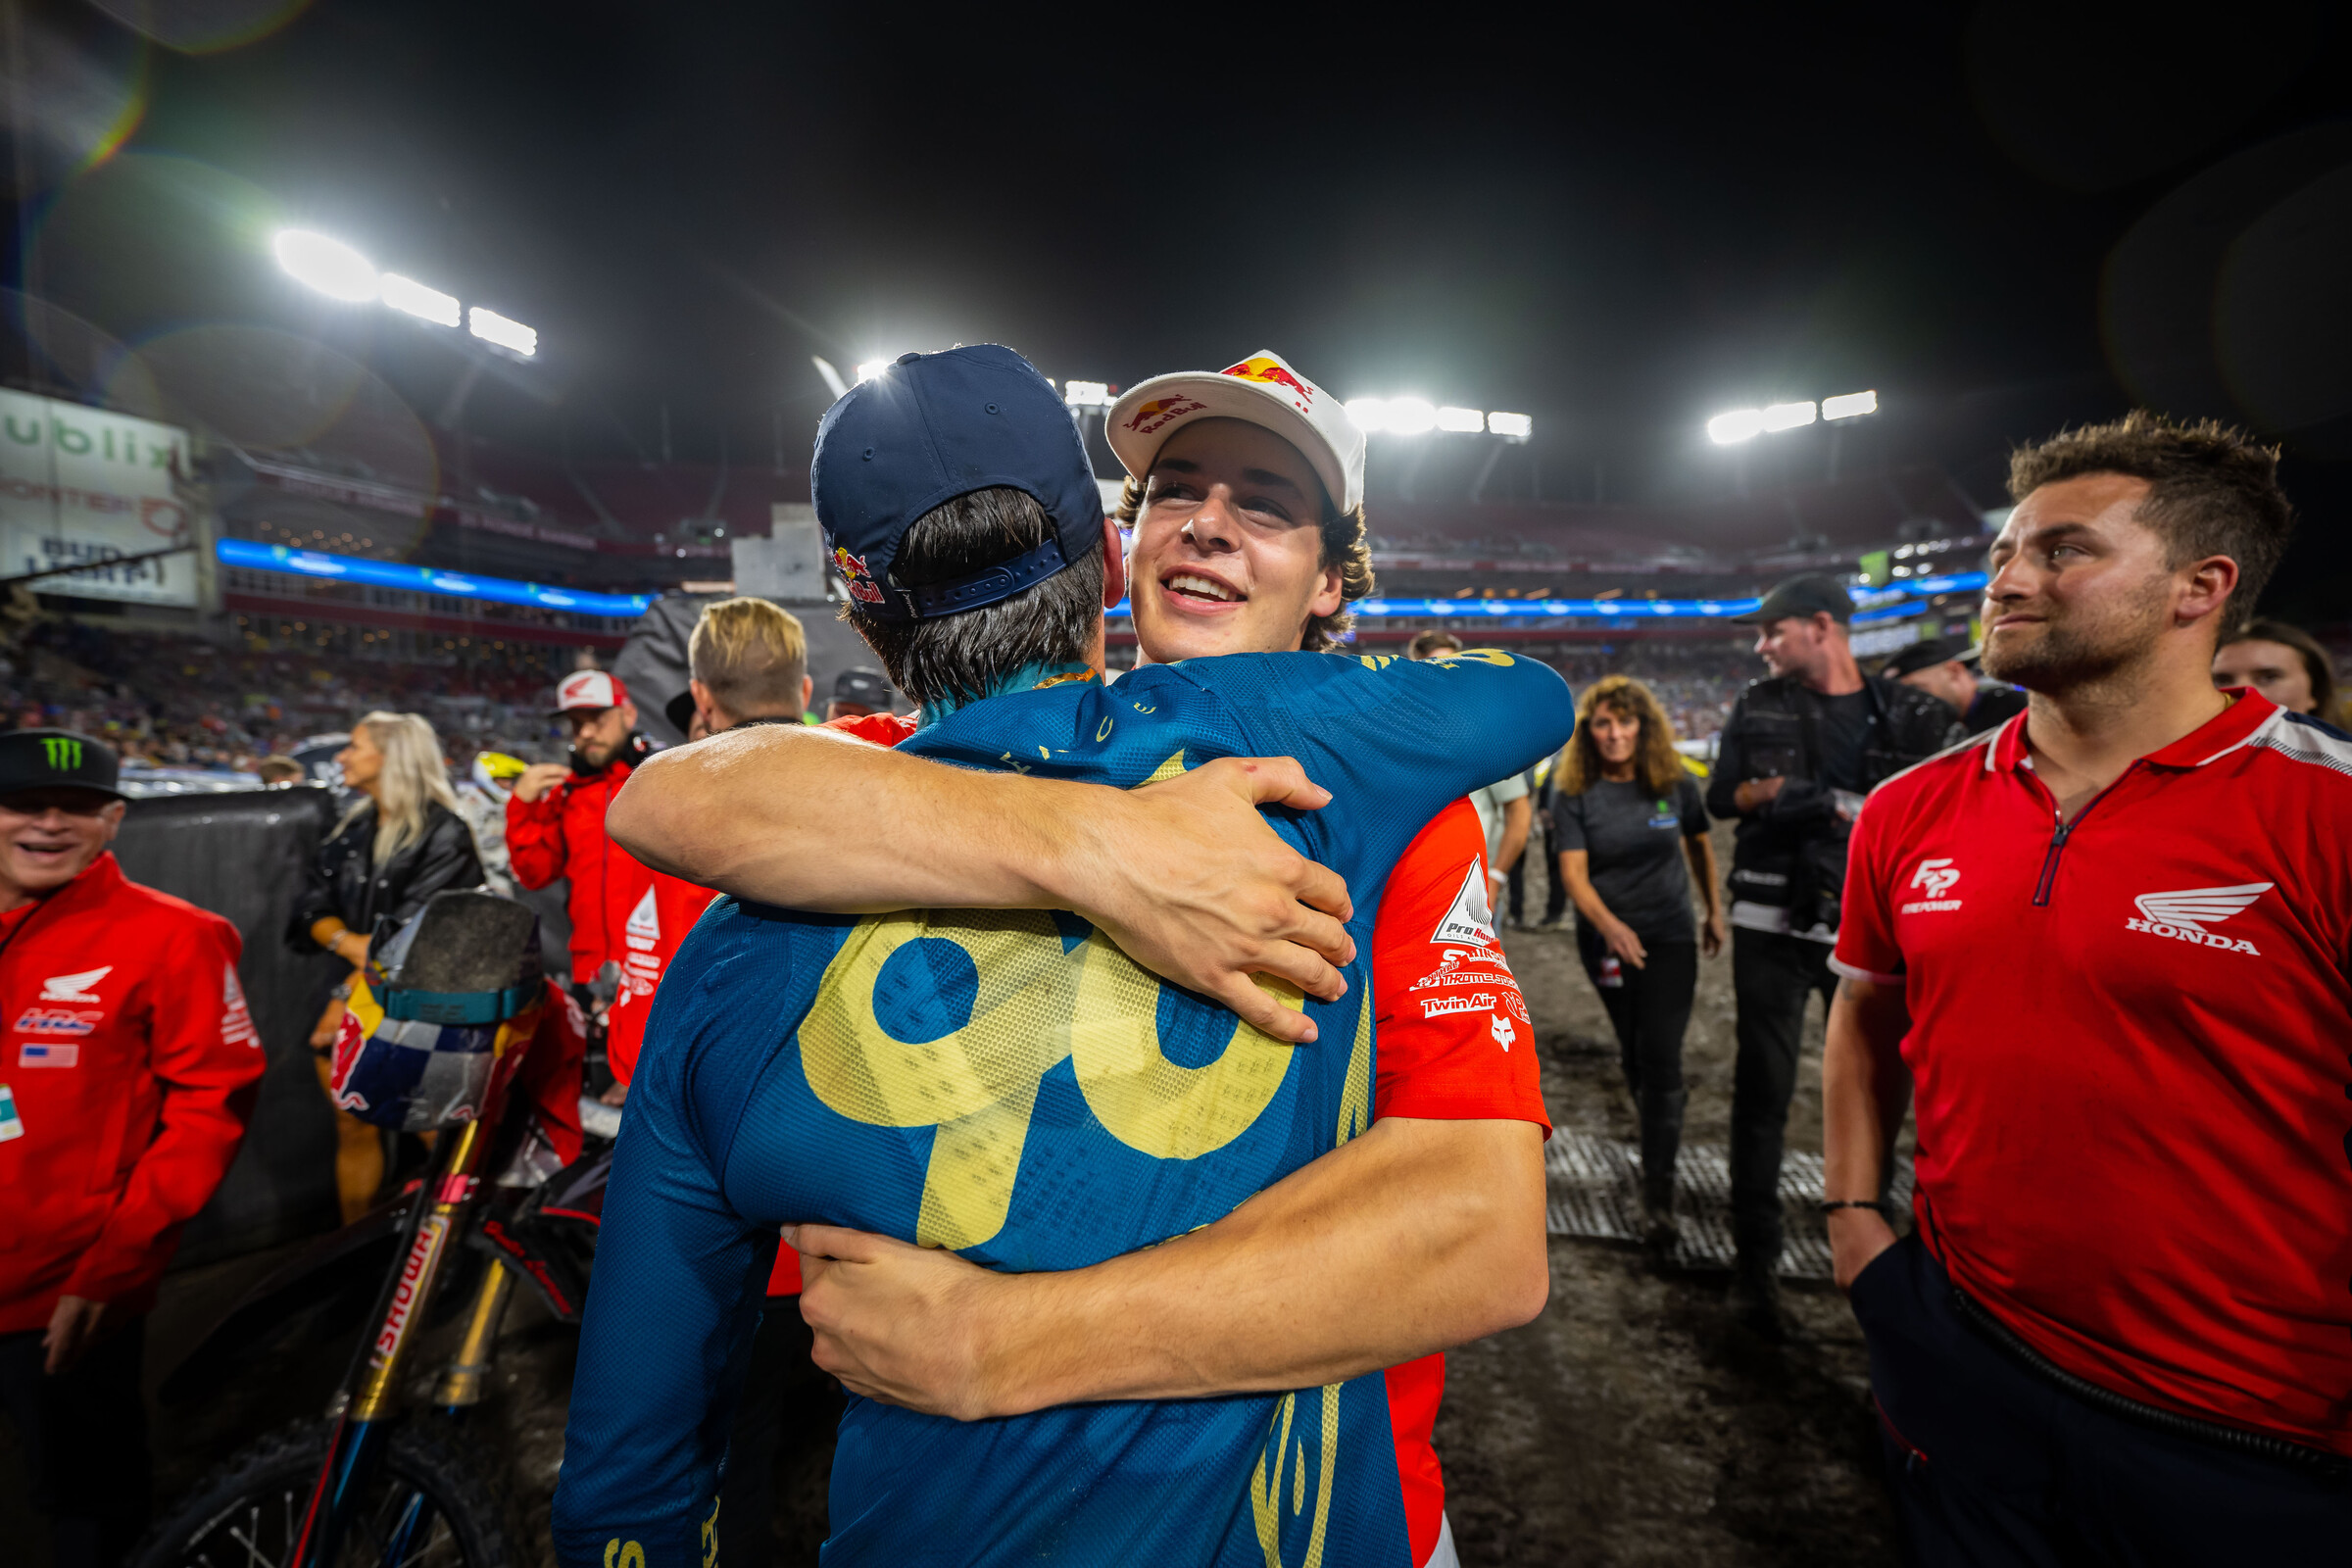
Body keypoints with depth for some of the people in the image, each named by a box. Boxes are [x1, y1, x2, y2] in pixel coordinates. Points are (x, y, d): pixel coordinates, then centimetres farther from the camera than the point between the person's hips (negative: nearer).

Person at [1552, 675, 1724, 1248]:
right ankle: (1660, 1119, 46)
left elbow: (1699, 844, 13)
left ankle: (1658, 1195, -2)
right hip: (1606, 939, 1)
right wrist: (1608, 924, -32)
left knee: (1661, 1056, -8)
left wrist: (1714, 909, 17)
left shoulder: (1677, 784, -4)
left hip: (1670, 937, -1)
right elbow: (1573, 872, -17)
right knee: (1634, 1050, 16)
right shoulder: (1574, 796, -9)